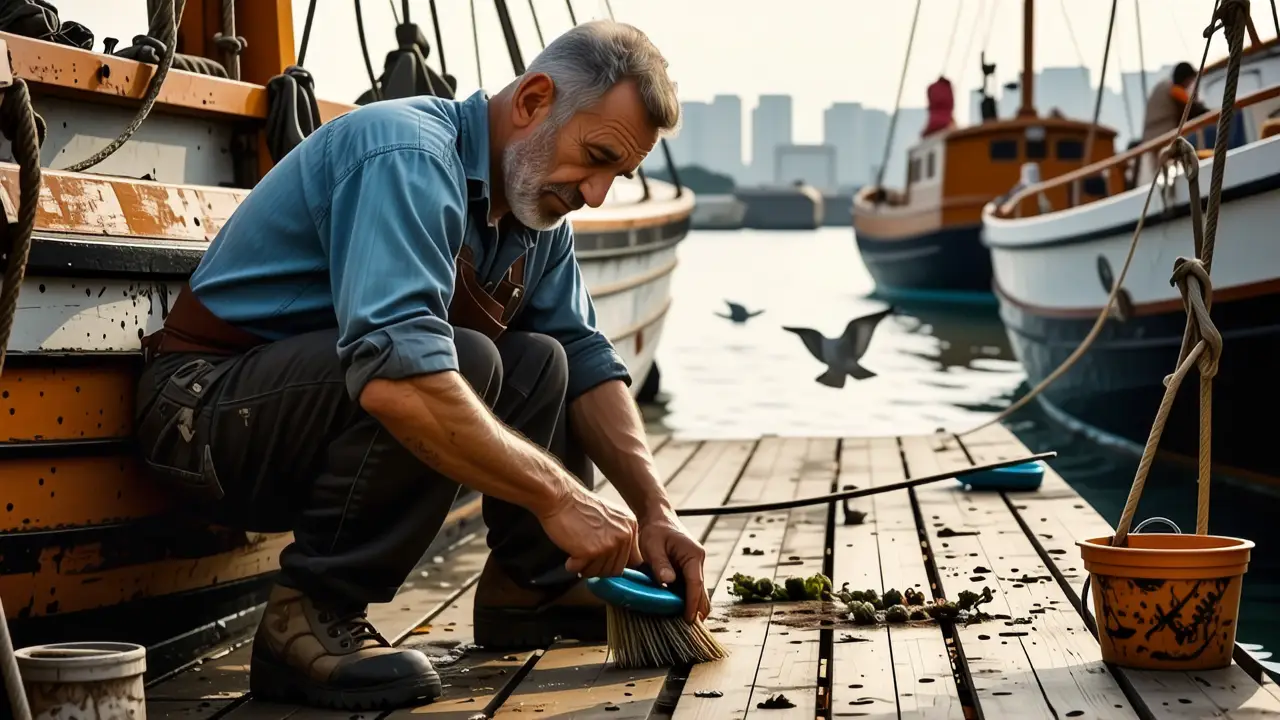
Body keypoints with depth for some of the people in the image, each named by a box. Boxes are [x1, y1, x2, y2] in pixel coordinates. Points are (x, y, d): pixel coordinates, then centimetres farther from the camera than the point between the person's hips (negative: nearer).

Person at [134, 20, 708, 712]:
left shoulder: (536, 211, 5)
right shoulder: (410, 159, -26)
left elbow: (587, 361, 8)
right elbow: (396, 378, -39)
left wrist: (653, 511, -5)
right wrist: (559, 498, -34)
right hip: (206, 404, -9)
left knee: (541, 363, 4)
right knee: (465, 362, -30)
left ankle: (528, 586, 15)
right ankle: (311, 619, -24)